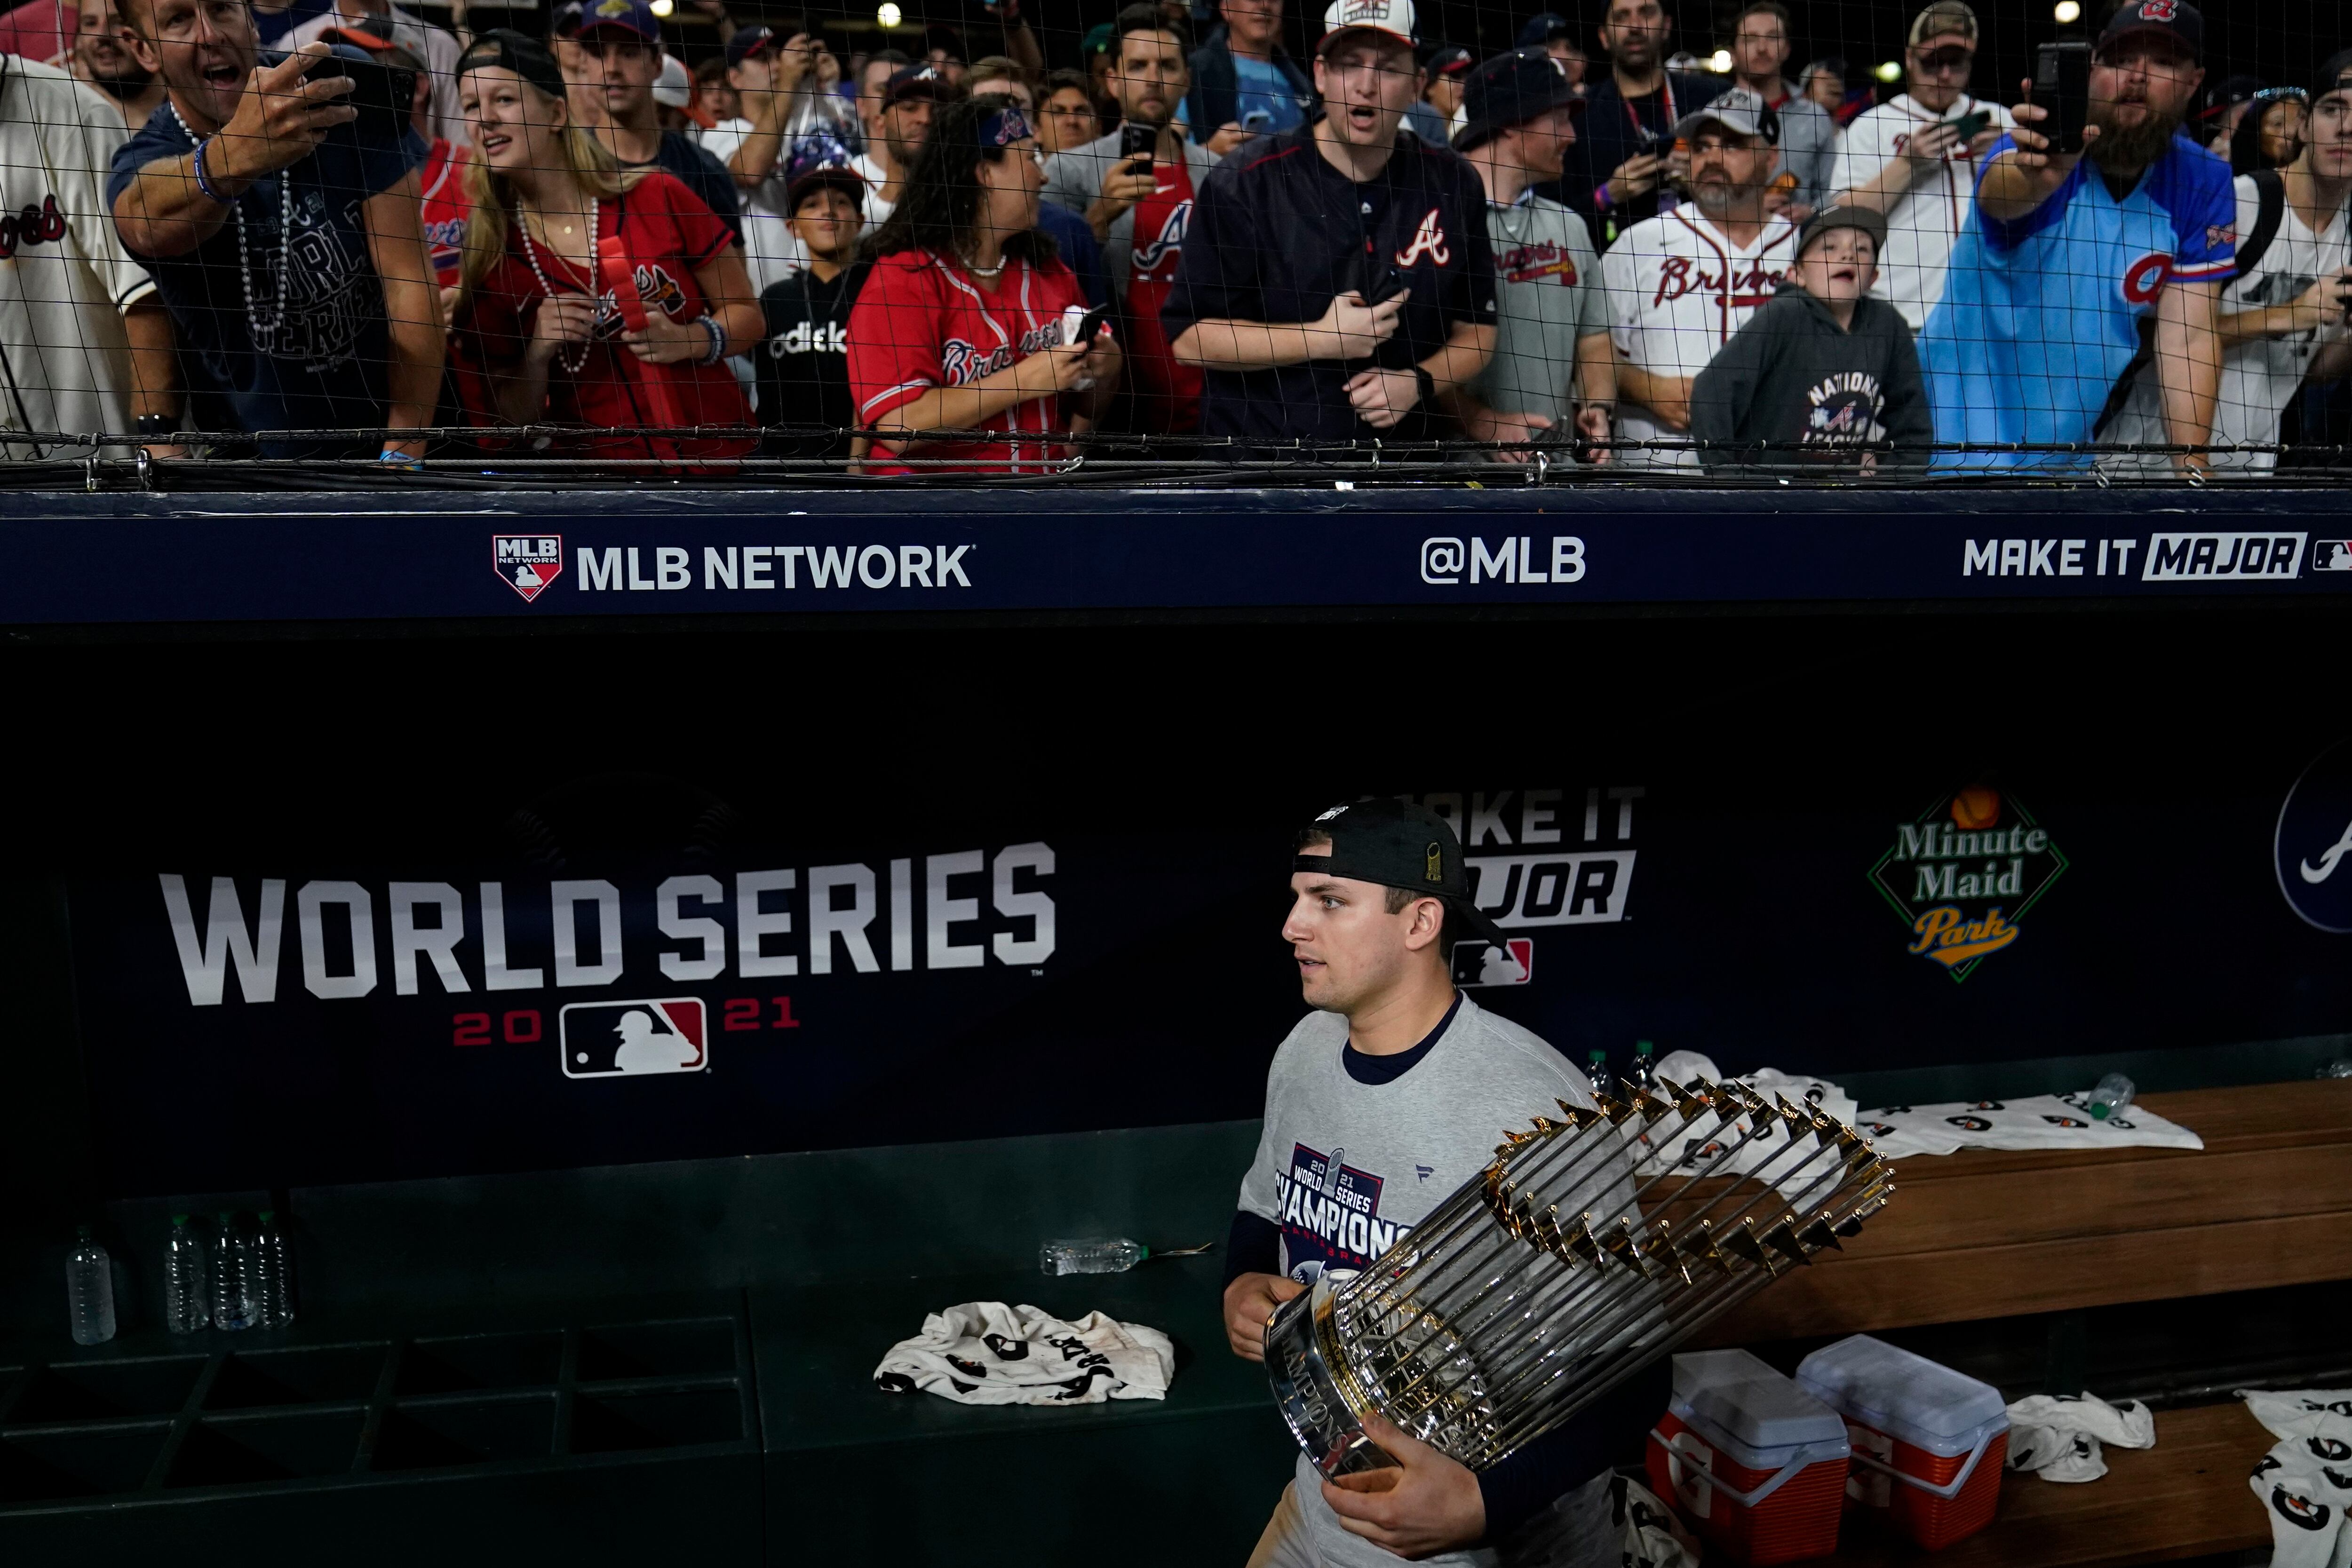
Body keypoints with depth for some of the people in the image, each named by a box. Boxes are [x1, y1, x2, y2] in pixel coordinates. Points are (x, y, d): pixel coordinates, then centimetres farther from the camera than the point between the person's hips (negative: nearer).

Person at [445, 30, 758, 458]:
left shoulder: (658, 197, -1)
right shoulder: (484, 256, 3)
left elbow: (746, 314, 6)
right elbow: (512, 418, 6)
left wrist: (687, 341, -11)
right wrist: (538, 353, -11)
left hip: (717, 449, 1)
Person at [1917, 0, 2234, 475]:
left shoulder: (2202, 185, -2)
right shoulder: (2050, 146, -12)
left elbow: (2187, 333, -6)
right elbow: (1997, 195, -37)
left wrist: (2190, 462, -16)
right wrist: (2035, 177, -60)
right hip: (1960, 432, -4)